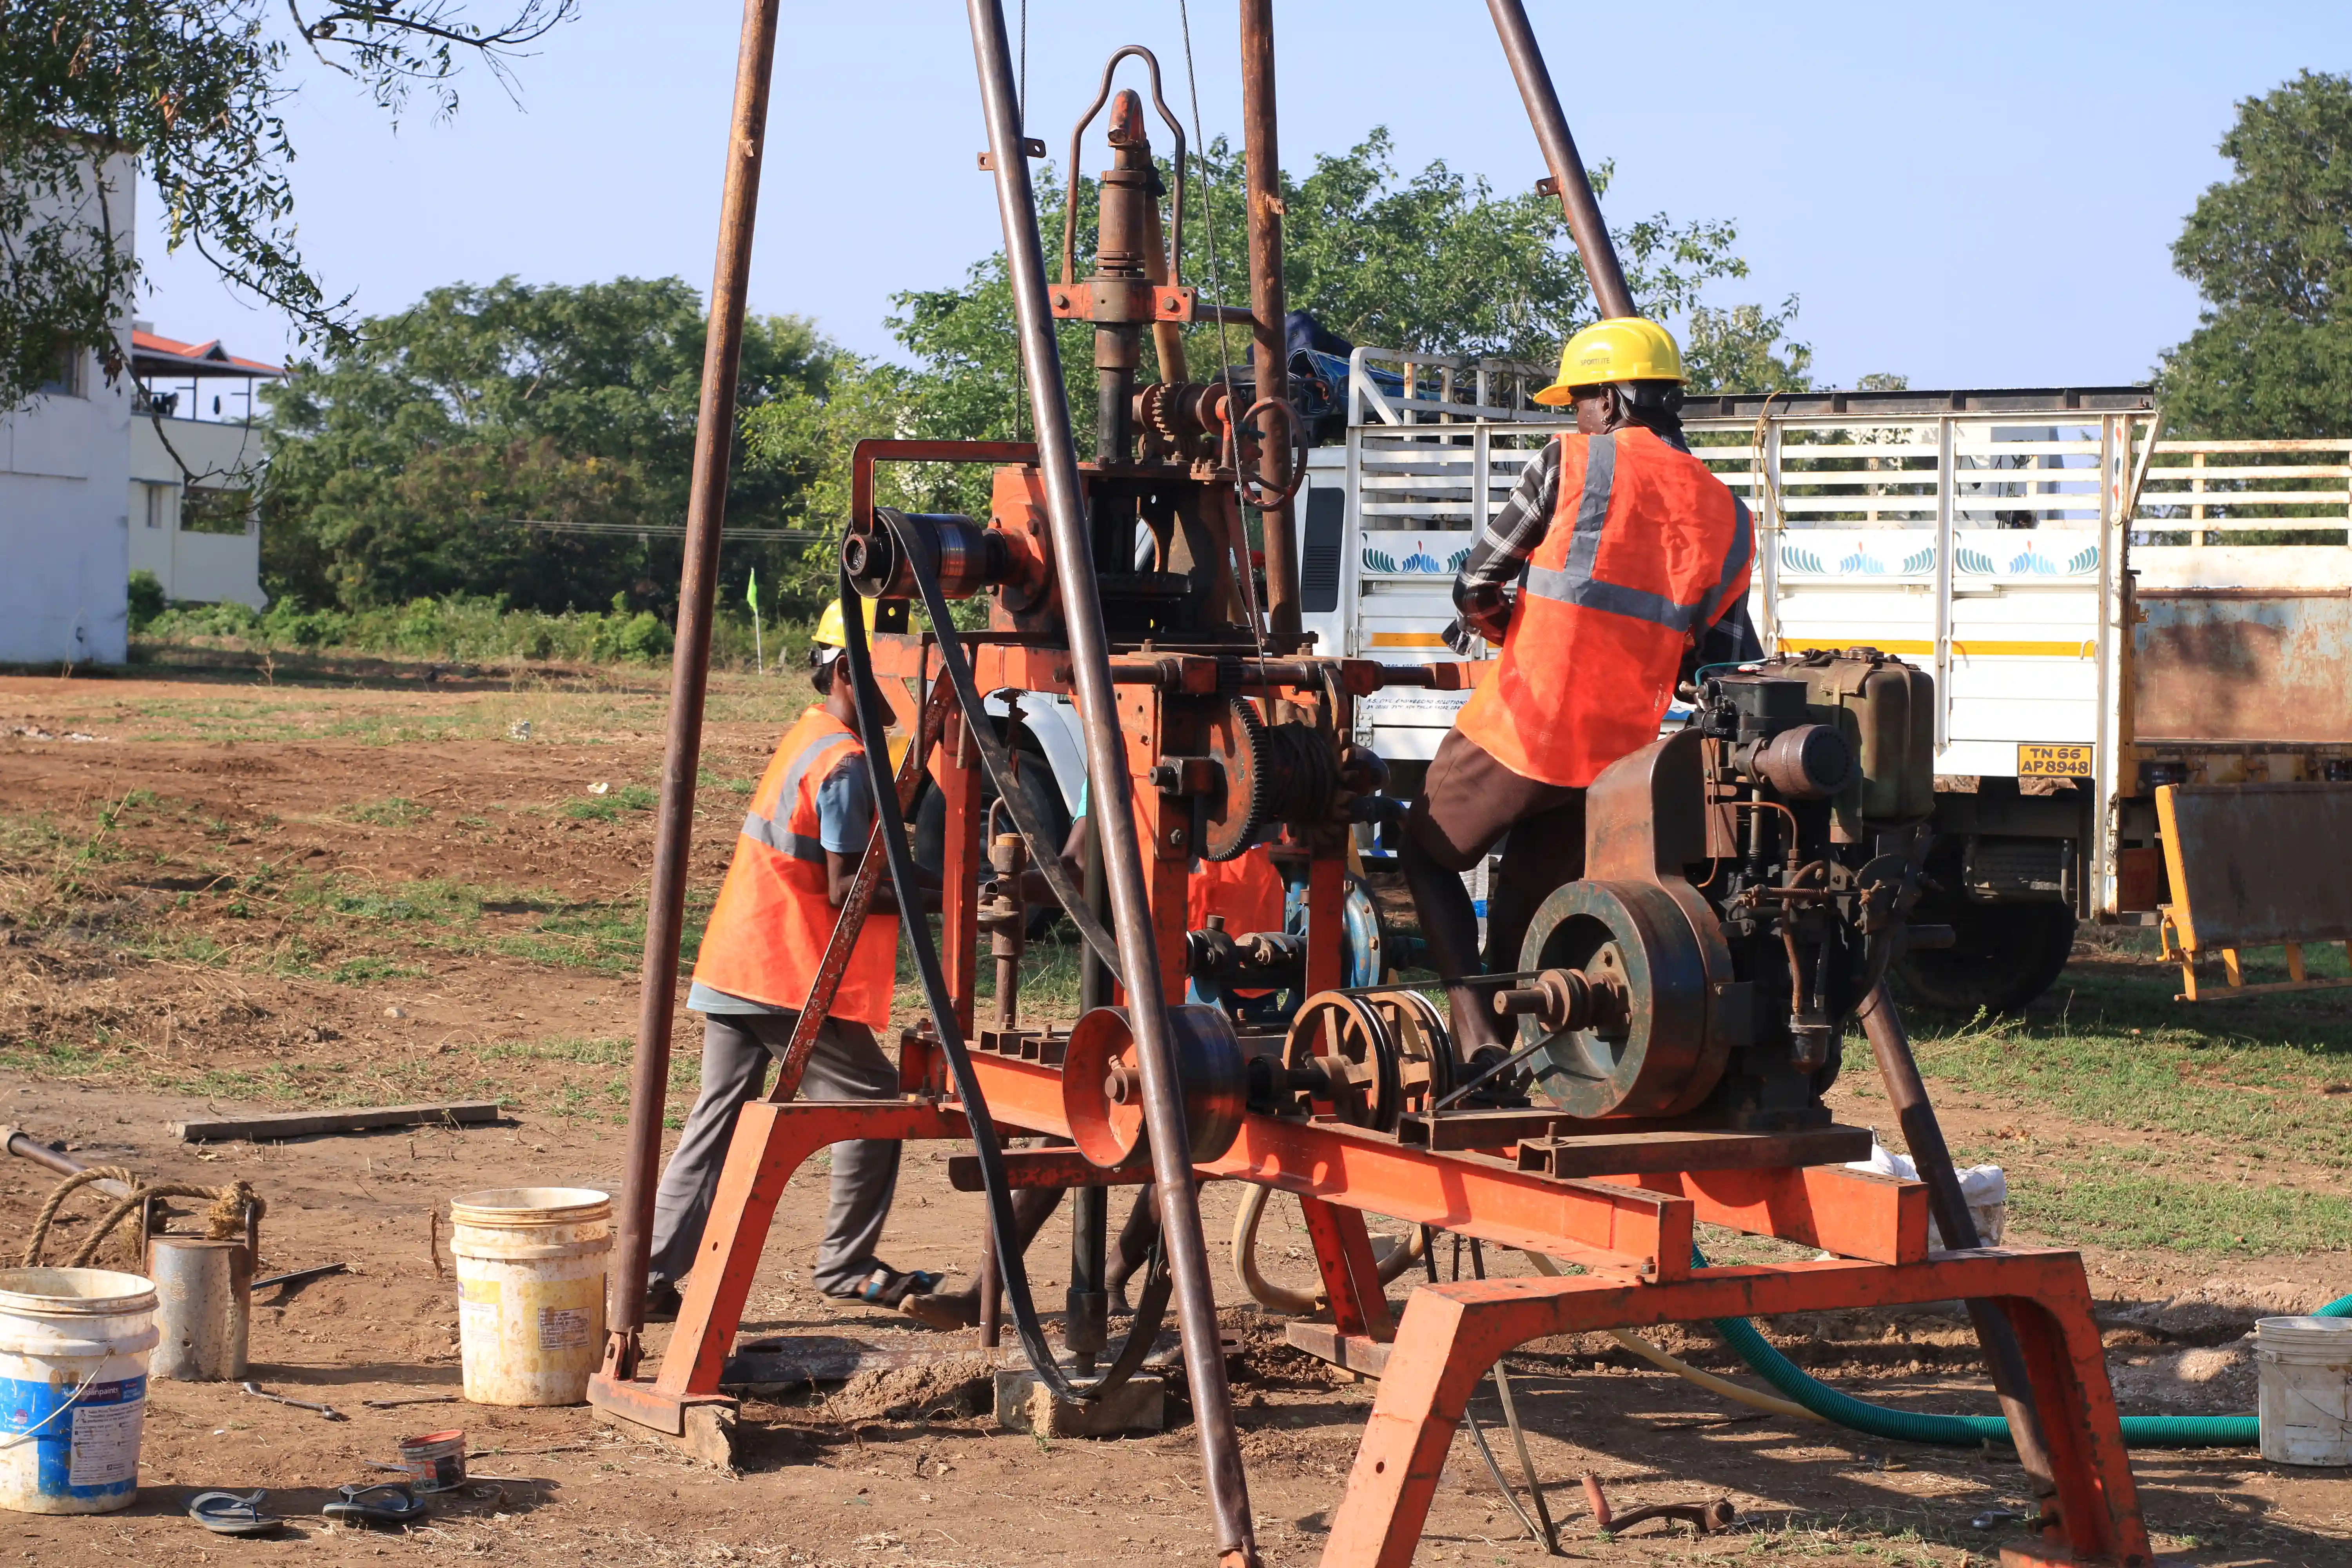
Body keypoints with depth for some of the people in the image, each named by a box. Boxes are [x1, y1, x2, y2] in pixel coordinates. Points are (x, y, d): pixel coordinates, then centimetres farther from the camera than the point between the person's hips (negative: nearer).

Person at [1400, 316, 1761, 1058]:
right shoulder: (1727, 516, 10)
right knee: (1522, 921, 21)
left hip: (1521, 727, -5)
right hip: (1618, 752, 5)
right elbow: (1731, 668, 10)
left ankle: (1472, 1026, -1)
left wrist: (1490, 622, 21)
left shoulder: (1572, 462, -4)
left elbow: (1477, 586, -1)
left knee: (1427, 856, 17)